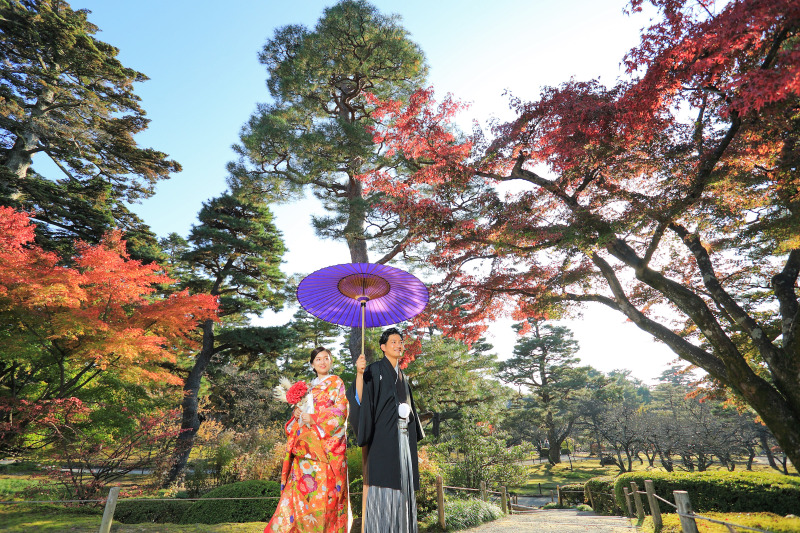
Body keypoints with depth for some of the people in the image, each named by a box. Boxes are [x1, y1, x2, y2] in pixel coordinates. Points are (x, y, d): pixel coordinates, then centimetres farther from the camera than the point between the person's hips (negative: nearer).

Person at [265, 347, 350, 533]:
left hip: (326, 443, -5)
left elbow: (341, 410, -7)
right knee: (301, 486, 1)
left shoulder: (336, 383, 2)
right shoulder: (310, 386, 19)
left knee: (324, 488, -6)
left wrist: (314, 418, -12)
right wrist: (297, 413, 0)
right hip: (307, 444, 5)